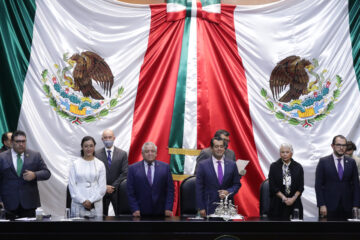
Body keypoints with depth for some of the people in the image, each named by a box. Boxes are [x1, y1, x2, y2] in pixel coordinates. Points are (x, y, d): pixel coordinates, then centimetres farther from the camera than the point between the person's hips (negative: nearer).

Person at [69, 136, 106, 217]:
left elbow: (102, 187, 3)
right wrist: (83, 201, -8)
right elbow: (72, 185, 1)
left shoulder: (100, 164, 6)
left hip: (95, 205, 0)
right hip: (78, 204, 0)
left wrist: (91, 201, -8)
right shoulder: (75, 164, 5)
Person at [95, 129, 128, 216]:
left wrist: (113, 186, -10)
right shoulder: (96, 154, 3)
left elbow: (125, 173, -2)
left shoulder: (122, 154, 3)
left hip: (117, 191, 0)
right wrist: (104, 187, -10)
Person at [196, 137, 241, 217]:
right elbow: (199, 188, -1)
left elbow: (237, 184, 11)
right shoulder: (203, 165, 0)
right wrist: (201, 208, -6)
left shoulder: (232, 164, 6)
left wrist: (228, 192, -9)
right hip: (209, 207, -2)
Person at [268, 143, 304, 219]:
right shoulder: (274, 167, 2)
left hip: (294, 203, 1)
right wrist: (284, 198, -10)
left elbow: (301, 187, 5)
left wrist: (293, 198, -9)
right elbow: (272, 186, -3)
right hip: (278, 204, -1)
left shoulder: (298, 167, 6)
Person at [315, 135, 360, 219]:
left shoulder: (351, 162, 8)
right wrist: (322, 205, -9)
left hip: (347, 207, 2)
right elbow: (318, 185, -2)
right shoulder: (323, 162, 0)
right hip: (329, 206, -2)